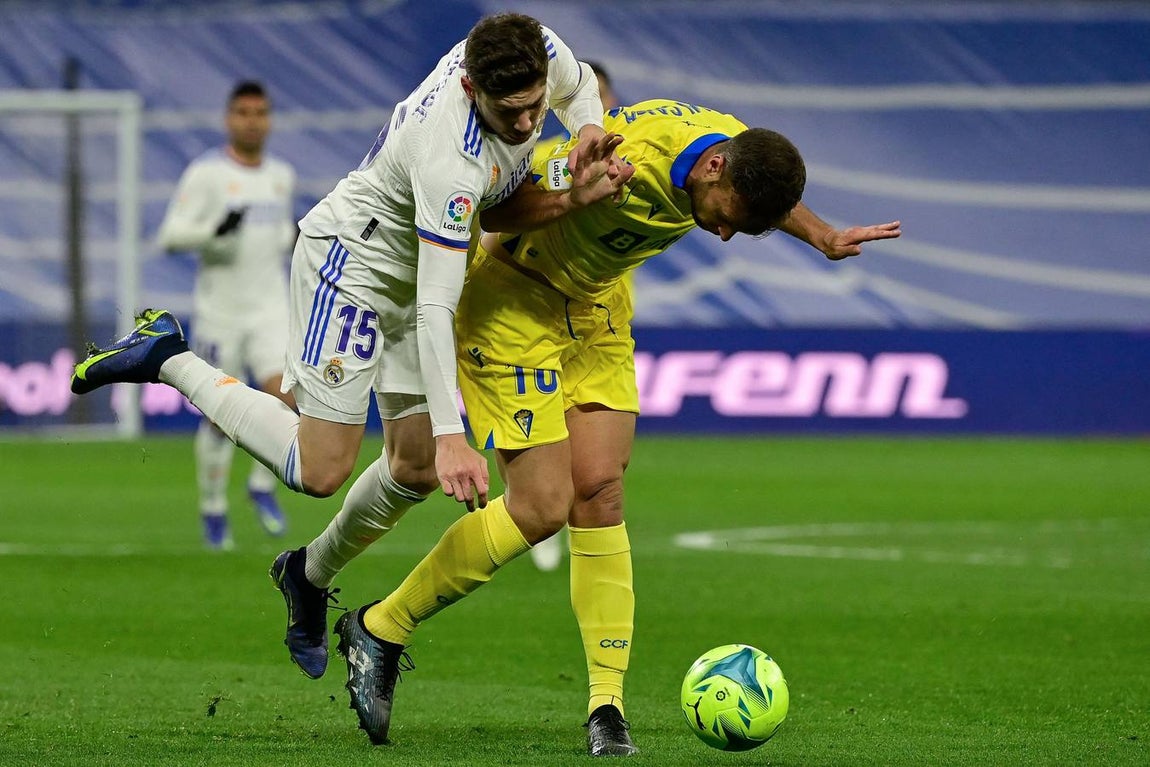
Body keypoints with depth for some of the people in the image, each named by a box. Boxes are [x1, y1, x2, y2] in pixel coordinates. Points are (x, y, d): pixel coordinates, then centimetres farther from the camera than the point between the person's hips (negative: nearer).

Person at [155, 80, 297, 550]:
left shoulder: (282, 176, 10)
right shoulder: (206, 173, -7)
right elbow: (170, 236, -11)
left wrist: (295, 238, 3)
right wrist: (215, 230, -27)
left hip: (271, 310, 3)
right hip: (219, 312, -3)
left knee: (285, 397, -16)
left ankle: (263, 485, 5)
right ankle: (213, 509, 19)